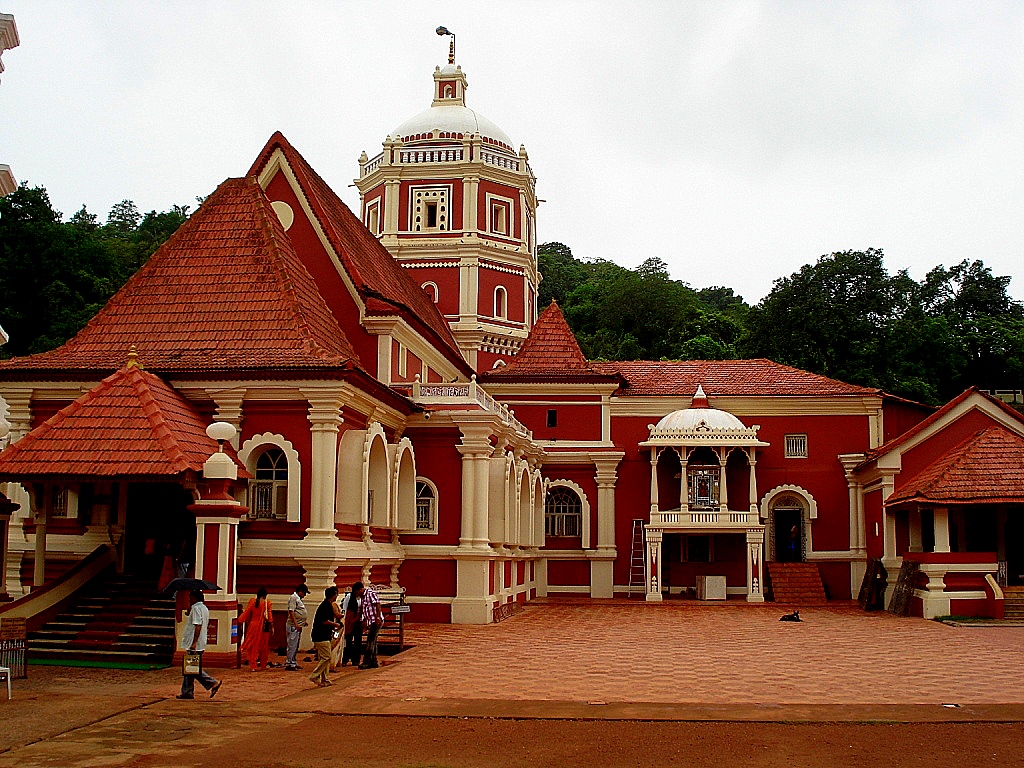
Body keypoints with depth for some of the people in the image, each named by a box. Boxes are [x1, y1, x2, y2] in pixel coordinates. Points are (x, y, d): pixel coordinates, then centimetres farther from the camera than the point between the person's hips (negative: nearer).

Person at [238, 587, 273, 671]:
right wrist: (272, 627, -1)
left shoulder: (252, 601, -2)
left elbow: (246, 613, 2)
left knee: (253, 646, 7)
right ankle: (263, 665, 21)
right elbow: (270, 616, -6)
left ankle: (253, 666, 1)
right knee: (264, 646, 13)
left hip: (253, 626, 1)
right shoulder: (267, 603, -6)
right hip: (264, 627, -1)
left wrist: (240, 620, 16)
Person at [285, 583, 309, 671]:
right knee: (292, 645, -8)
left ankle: (293, 662, 20)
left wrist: (305, 621, 18)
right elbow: (291, 611, -18)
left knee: (295, 646, 14)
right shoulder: (293, 597, -11)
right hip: (293, 626, -10)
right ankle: (289, 664, -7)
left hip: (298, 626, 10)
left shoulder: (298, 598, 19)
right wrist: (296, 624, -22)